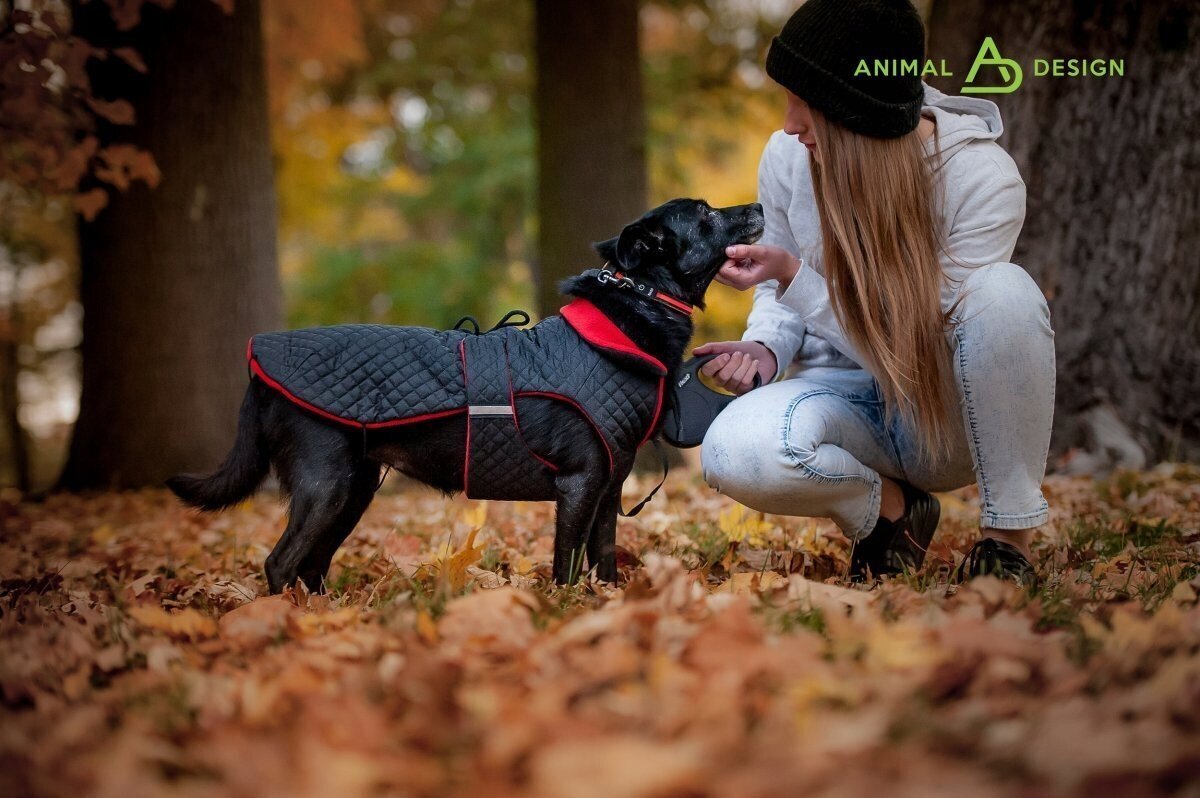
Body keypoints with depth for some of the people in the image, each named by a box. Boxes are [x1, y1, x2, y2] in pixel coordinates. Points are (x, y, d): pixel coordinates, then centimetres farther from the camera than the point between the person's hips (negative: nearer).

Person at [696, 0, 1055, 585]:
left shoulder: (982, 177, -20)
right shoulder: (787, 157, -9)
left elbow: (912, 342, -19)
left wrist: (794, 276, -27)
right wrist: (764, 347, -15)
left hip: (950, 410, -2)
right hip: (851, 397, 2)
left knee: (1003, 292, -36)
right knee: (736, 454, -32)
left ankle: (1009, 530, -13)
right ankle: (890, 508, 3)